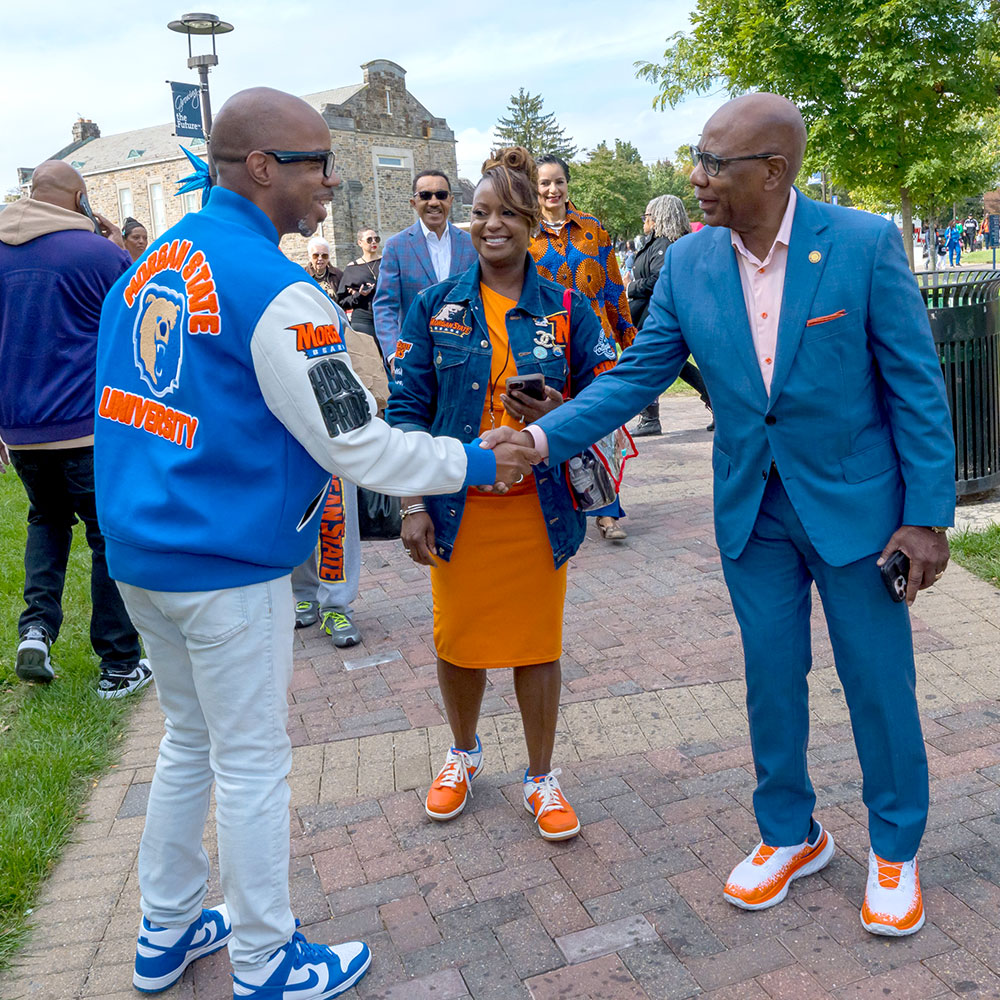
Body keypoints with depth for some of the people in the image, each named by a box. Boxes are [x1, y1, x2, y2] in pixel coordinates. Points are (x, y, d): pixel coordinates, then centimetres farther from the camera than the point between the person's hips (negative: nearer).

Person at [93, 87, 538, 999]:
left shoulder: (148, 267, 9)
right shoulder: (276, 292, -18)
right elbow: (353, 447, -17)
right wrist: (478, 463, -7)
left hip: (138, 550, 9)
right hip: (229, 565, -8)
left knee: (191, 739, 22)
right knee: (252, 762, 7)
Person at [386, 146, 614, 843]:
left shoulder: (567, 309, 1)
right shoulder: (438, 307, 3)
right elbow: (407, 407, 2)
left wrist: (557, 417, -18)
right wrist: (413, 504, -5)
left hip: (539, 505, 0)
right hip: (457, 504, 1)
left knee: (537, 641, 8)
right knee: (457, 637, 11)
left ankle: (541, 776, 29)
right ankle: (464, 752, 39)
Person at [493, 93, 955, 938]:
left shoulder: (864, 243, -14)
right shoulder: (688, 264, -4)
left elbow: (916, 385, -10)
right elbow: (637, 375, -1)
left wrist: (928, 514, -12)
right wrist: (544, 435, -13)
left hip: (854, 502, -3)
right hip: (751, 511, 3)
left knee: (879, 685, 9)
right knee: (772, 682, 14)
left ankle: (894, 852, 33)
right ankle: (790, 836, 37)